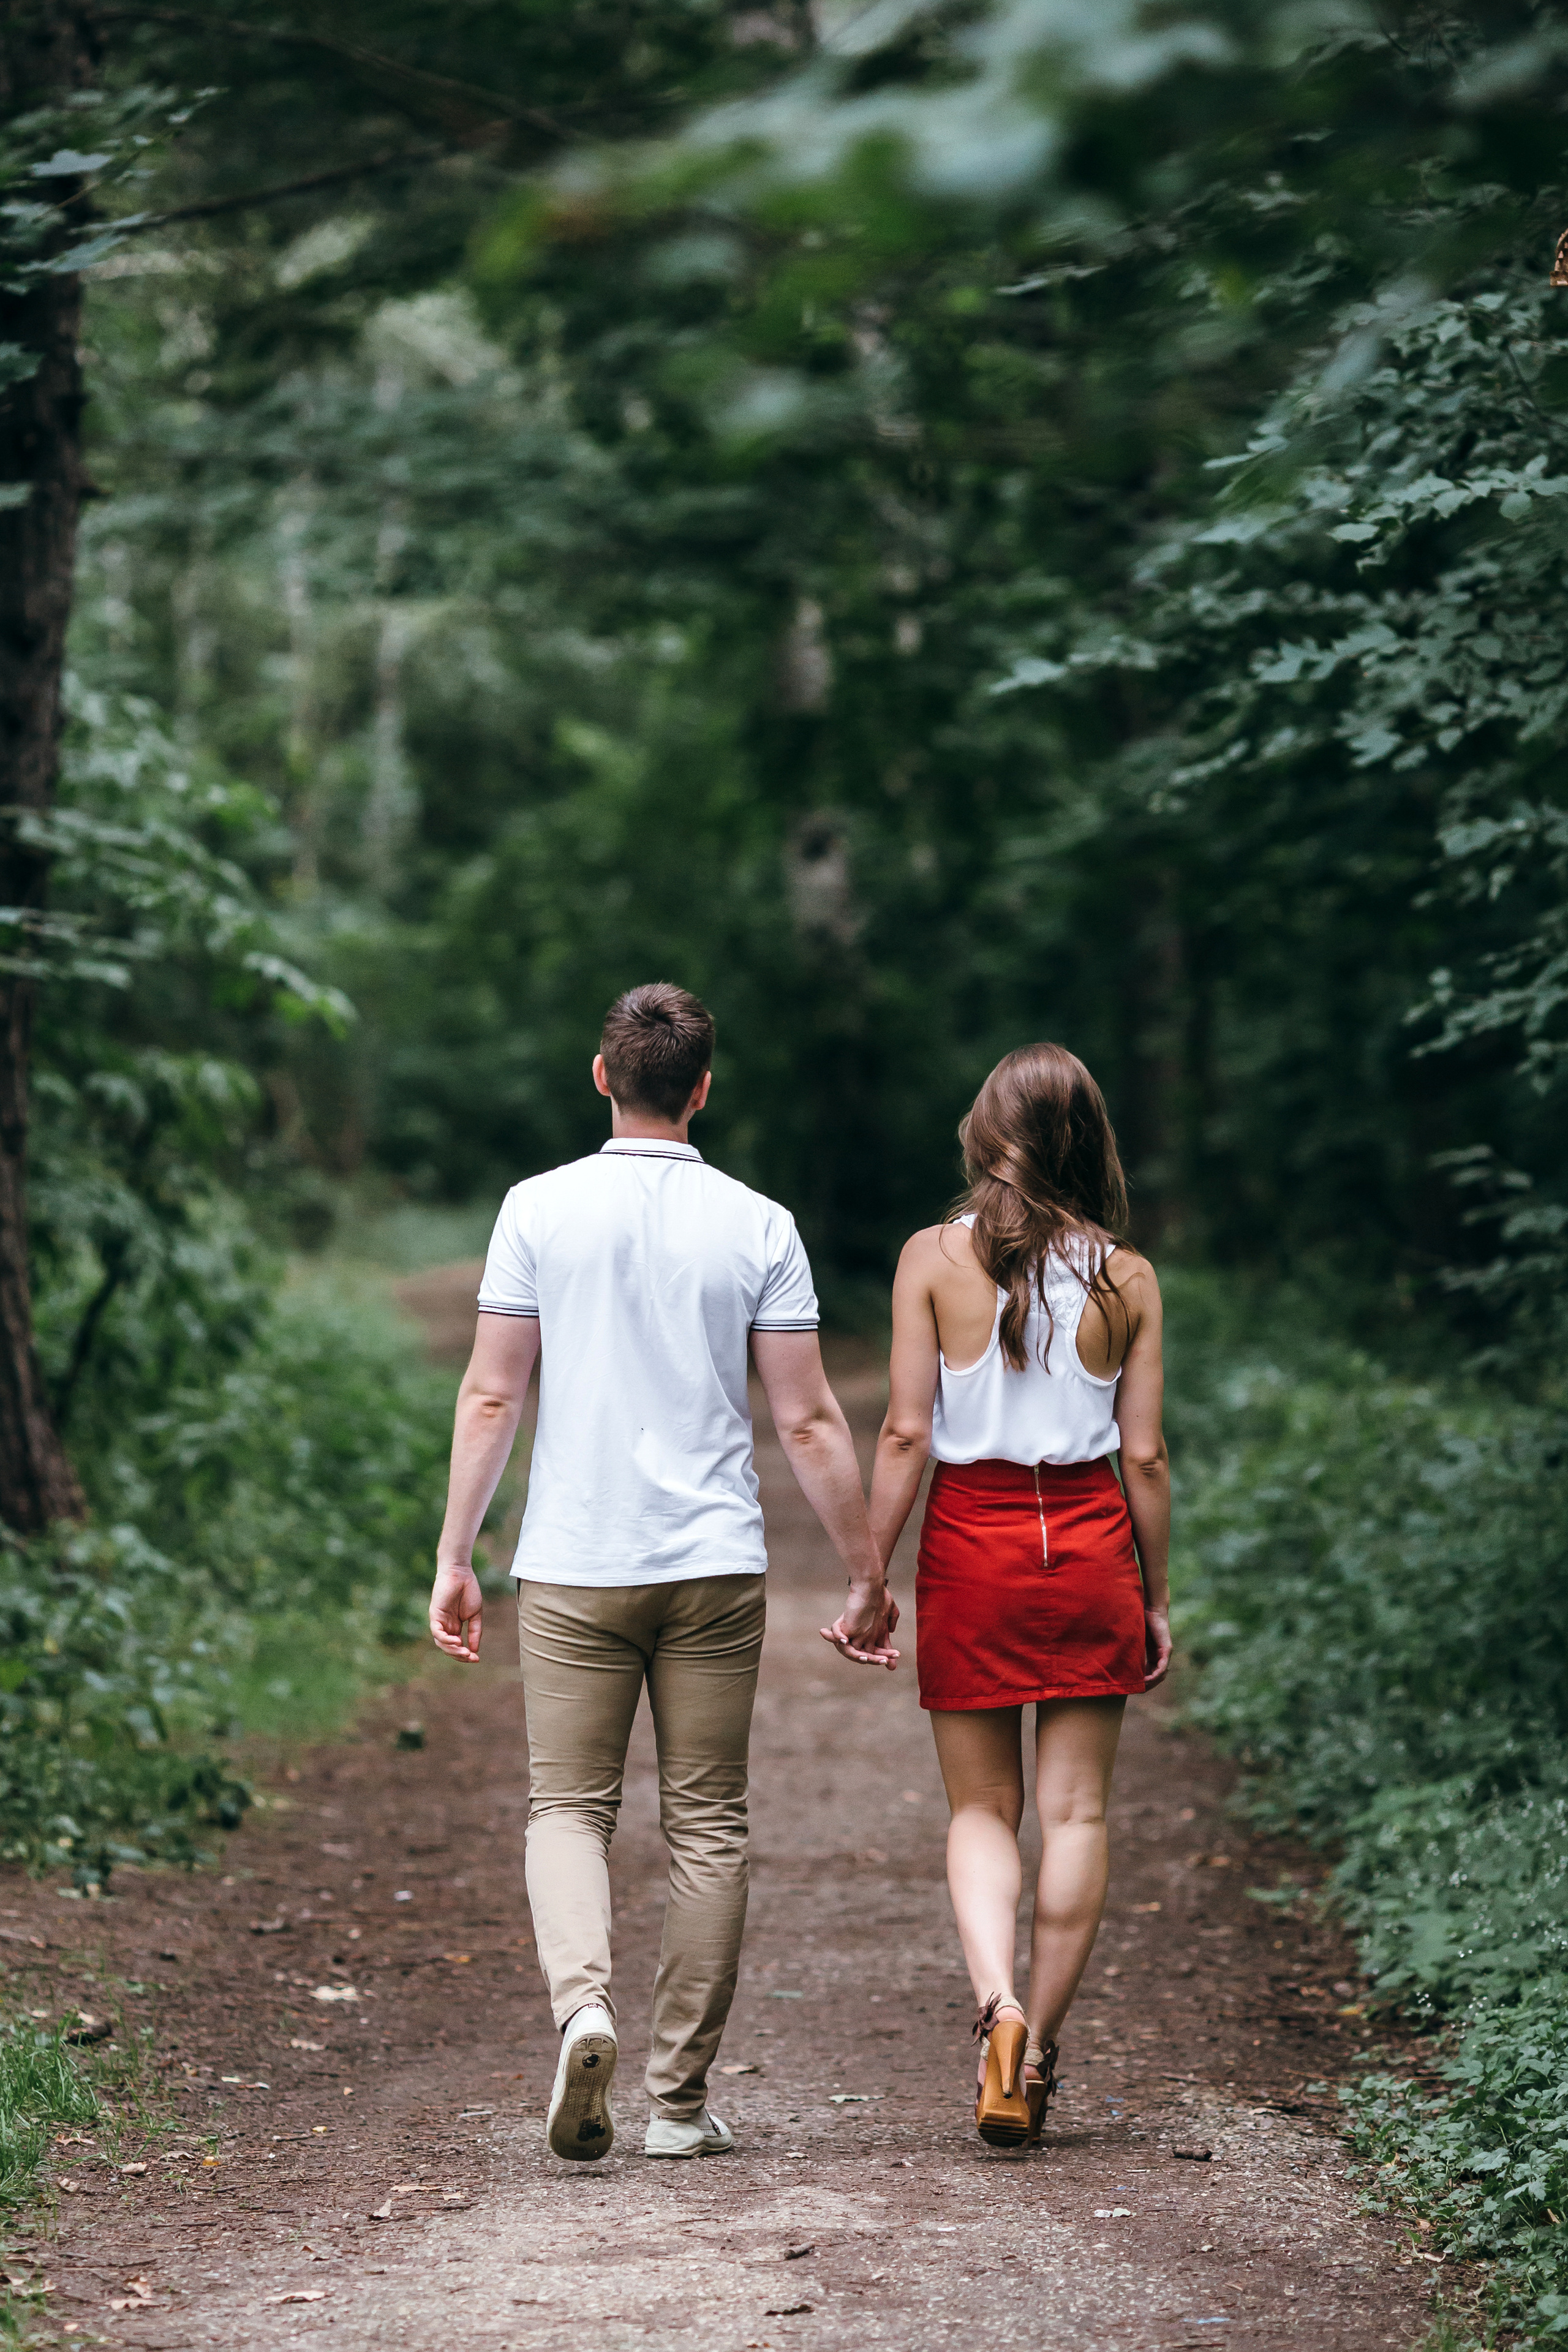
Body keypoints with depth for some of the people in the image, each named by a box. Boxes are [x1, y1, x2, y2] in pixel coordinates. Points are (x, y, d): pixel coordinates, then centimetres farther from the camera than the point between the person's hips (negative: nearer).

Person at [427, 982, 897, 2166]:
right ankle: (681, 2098, 10)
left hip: (573, 1567, 0)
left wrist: (455, 1556, 6)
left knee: (568, 1805, 8)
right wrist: (868, 1575, 6)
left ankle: (583, 2003, -18)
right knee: (708, 1824, 8)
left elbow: (492, 1396, -2)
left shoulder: (540, 1209, -2)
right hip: (715, 1565, 0)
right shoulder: (758, 1226, -1)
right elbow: (809, 1422, -2)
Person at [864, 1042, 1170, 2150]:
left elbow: (907, 1433, -6)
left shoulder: (934, 1258, -5)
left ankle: (999, 2006, -14)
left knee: (981, 1808, 9)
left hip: (971, 1540, -1)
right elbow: (1145, 1455, 1)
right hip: (1090, 1544, 1)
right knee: (1076, 1809, 9)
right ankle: (1041, 2050, 11)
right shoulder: (1127, 1277, -1)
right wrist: (1158, 1598, 11)